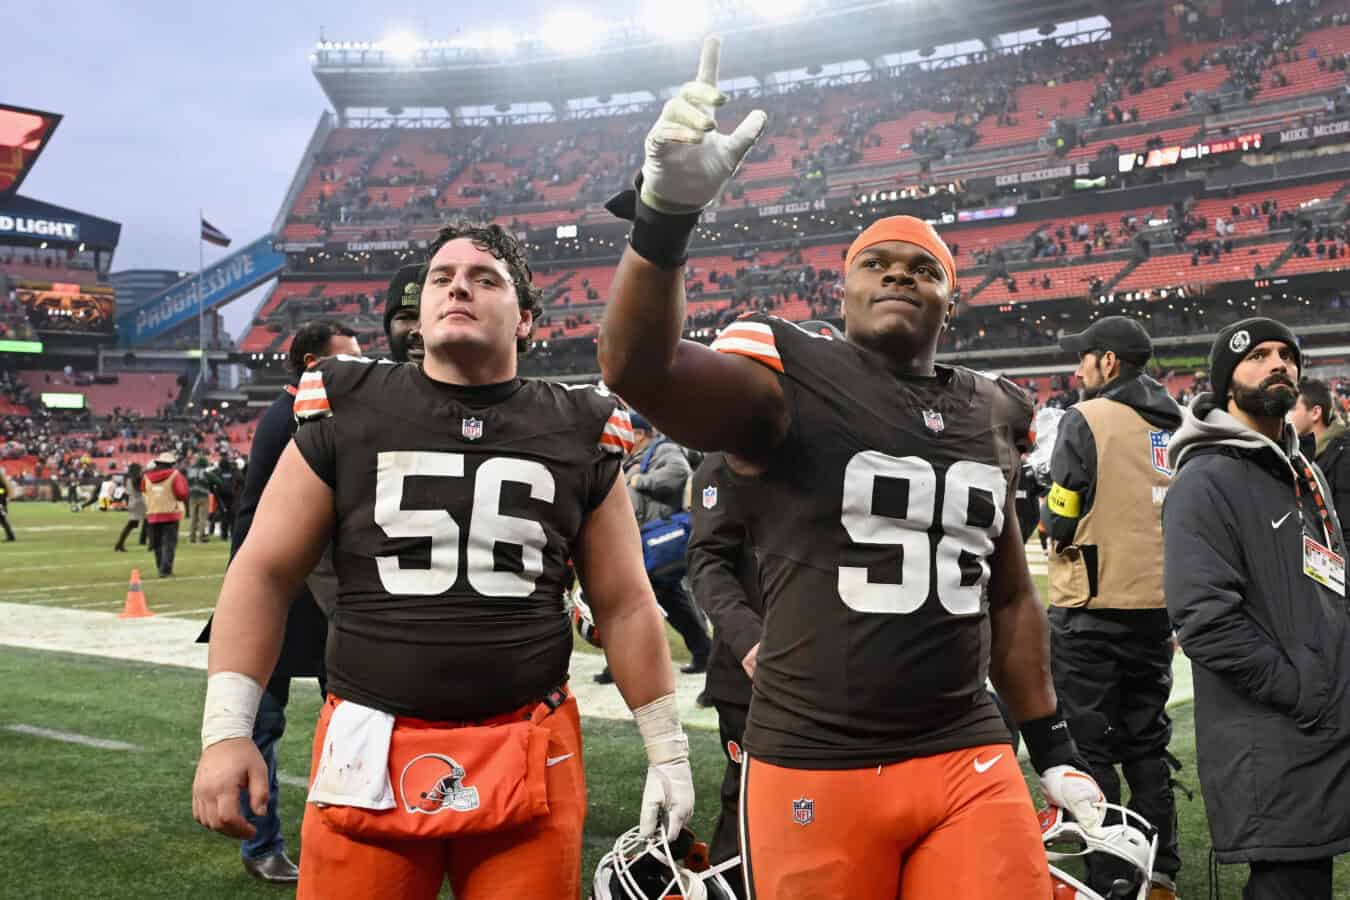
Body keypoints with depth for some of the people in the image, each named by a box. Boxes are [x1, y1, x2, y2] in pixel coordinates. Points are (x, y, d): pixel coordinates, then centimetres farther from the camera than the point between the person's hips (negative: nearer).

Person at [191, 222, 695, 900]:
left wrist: (667, 751, 9)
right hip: (369, 752, 0)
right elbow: (264, 572, 4)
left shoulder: (578, 435, 5)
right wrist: (226, 730, -2)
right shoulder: (346, 412, 3)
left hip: (530, 759, 1)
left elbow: (624, 604, 9)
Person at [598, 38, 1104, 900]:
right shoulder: (791, 379, -5)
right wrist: (667, 213, -40)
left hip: (968, 763, 4)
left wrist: (1053, 747, 21)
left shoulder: (987, 415, 12)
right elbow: (640, 366, -24)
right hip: (815, 772, -4)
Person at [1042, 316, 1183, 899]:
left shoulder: (1087, 420, -11)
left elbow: (1059, 523, -13)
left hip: (1092, 611, -6)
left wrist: (1055, 531, 8)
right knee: (1148, 744, 17)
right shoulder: (1177, 428, 8)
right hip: (1157, 608, 7)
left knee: (1091, 748, 2)